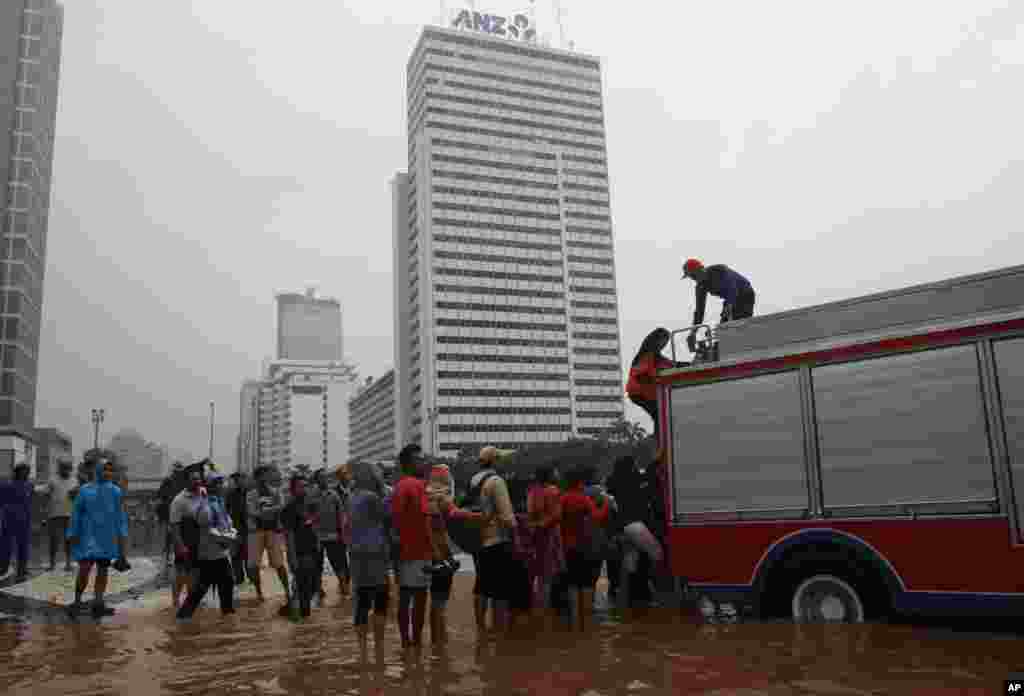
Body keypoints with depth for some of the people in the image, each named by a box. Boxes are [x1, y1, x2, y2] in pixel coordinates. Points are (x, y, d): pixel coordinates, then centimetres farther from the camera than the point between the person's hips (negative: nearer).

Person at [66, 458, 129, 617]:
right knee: (84, 569, -10)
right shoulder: (85, 490, 1)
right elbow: (76, 514, 3)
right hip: (88, 536, -2)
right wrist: (72, 535, -1)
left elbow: (121, 515, 5)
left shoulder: (116, 491, 5)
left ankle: (98, 604, 14)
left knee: (103, 570, 6)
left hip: (108, 537, 2)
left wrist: (123, 535, -3)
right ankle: (77, 601, 10)